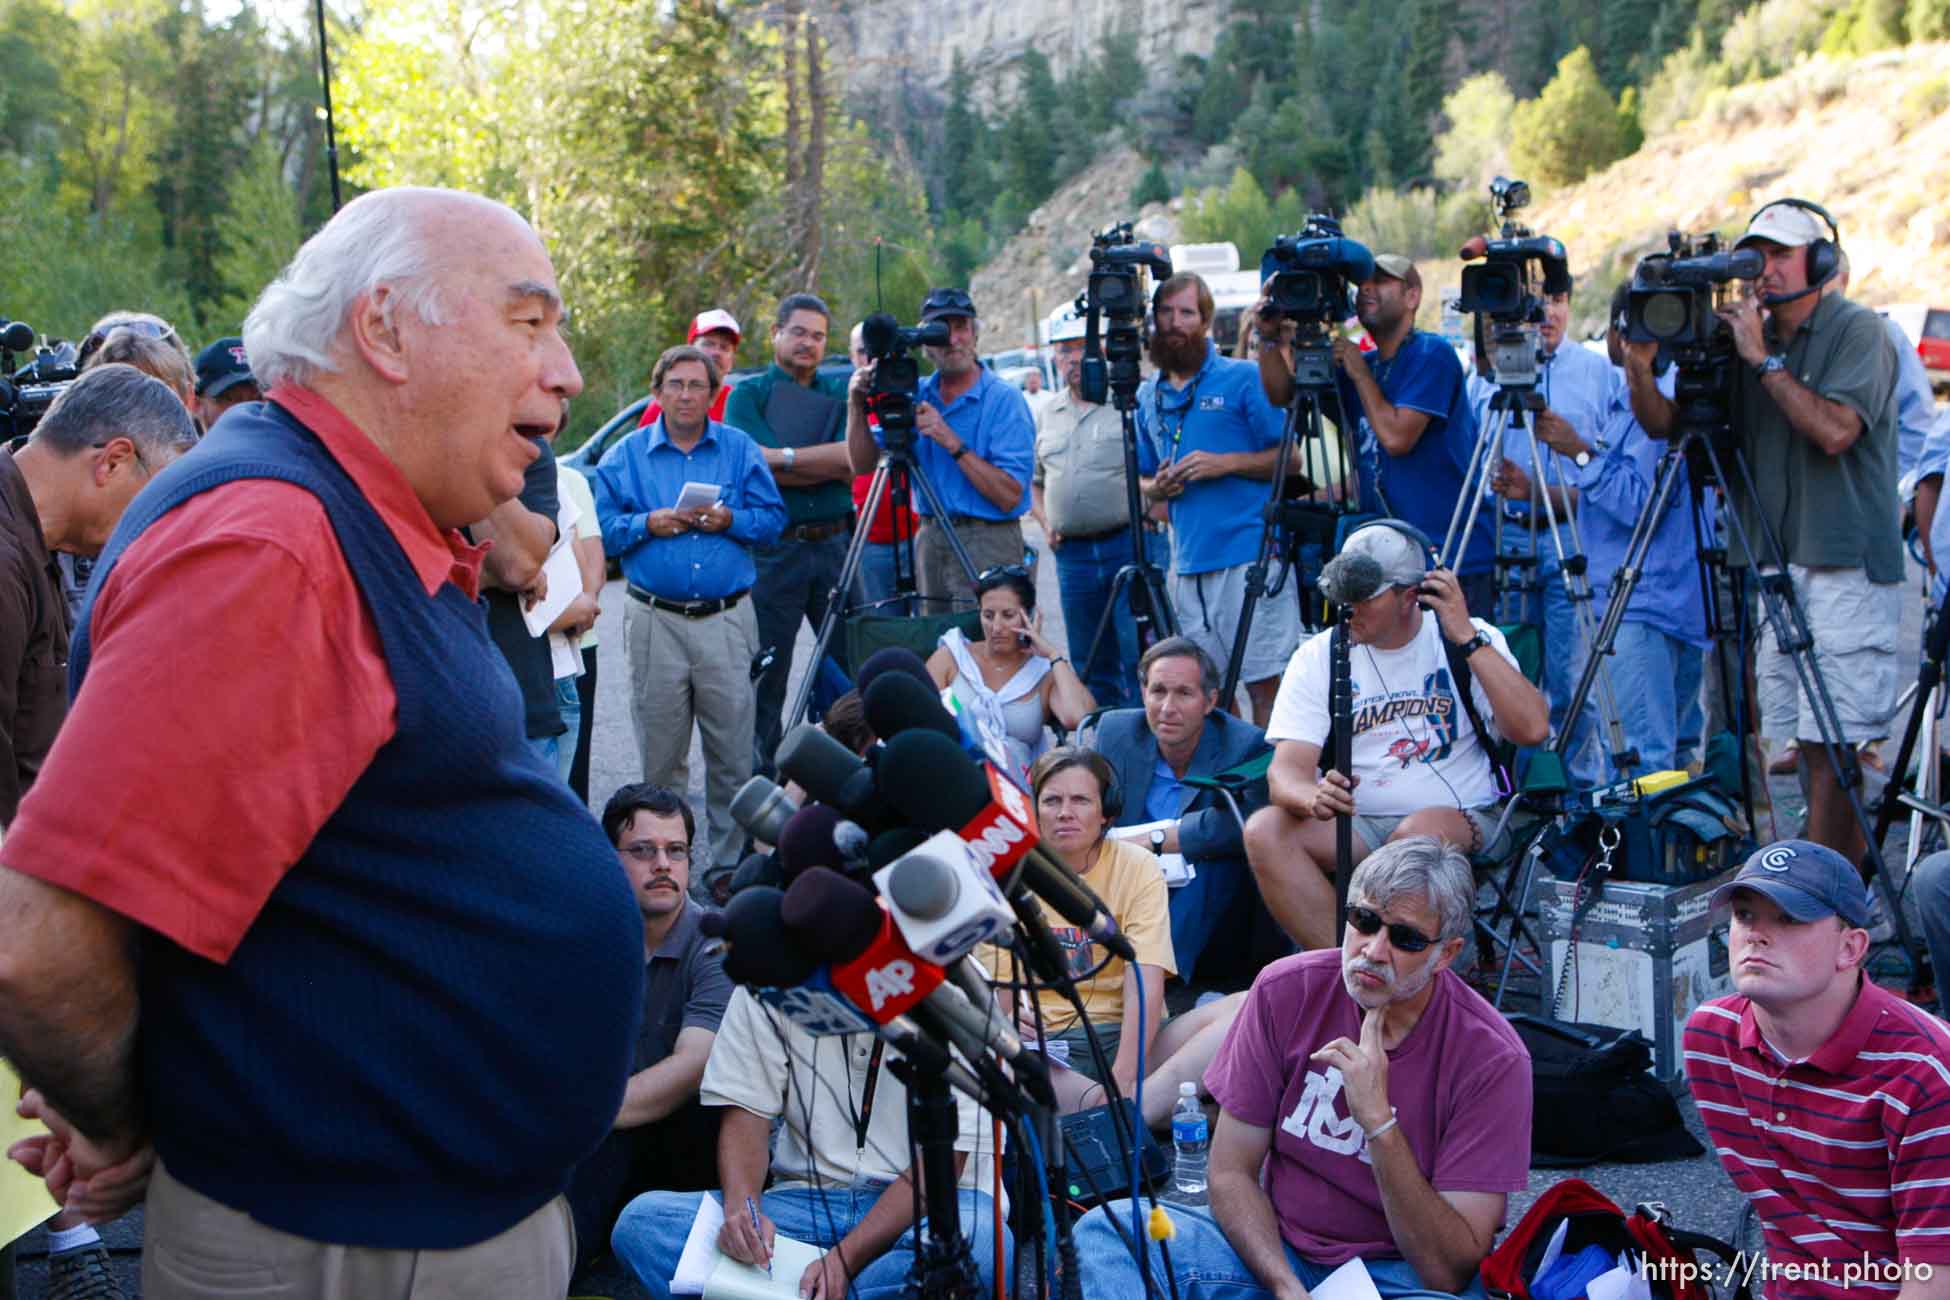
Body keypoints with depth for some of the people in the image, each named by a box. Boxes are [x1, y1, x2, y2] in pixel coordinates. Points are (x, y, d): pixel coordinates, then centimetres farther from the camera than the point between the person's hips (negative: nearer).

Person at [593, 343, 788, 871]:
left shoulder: (740, 449, 9)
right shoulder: (624, 456, 7)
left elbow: (773, 517, 5)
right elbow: (602, 530, 4)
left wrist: (729, 520, -12)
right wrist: (647, 525, -12)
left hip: (727, 618, 0)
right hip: (655, 622, 0)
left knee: (733, 750, 0)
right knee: (660, 751, 4)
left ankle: (730, 861, 9)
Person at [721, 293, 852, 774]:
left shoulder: (839, 390, 11)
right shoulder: (747, 395, 2)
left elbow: (855, 459, -5)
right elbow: (763, 469, -12)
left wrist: (785, 457, -11)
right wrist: (825, 461, -8)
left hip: (834, 541, 3)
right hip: (774, 548, -3)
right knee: (768, 671, 2)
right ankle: (763, 775, 11)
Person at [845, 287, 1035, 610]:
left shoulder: (1005, 399, -8)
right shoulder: (915, 395, 10)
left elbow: (1010, 495, -16)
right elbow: (863, 464, 6)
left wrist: (951, 441, -20)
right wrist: (857, 405, -8)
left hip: (987, 545, -5)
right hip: (929, 541, 5)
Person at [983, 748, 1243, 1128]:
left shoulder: (1138, 867, 0)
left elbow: (1145, 986, -11)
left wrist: (1122, 1080, -25)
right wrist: (1004, 1013, -29)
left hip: (1128, 1038, 1)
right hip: (1044, 1046, -1)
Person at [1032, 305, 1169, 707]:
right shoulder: (1049, 414, 16)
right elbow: (1037, 482, 26)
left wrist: (1149, 511, -16)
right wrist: (1045, 523, 10)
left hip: (1132, 543, -6)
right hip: (1072, 554, 6)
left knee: (1140, 659, -10)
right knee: (1091, 669, 11)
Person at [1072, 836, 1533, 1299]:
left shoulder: (1493, 1058, -16)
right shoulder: (1285, 991, -8)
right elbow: (1230, 1172, -3)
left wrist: (1379, 1122, -28)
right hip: (1271, 1250, 3)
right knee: (1108, 1228, -20)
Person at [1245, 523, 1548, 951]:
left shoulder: (1471, 639, 1)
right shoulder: (1318, 656, 3)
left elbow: (1532, 729, -13)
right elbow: (1286, 771, -7)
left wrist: (1468, 639, -16)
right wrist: (1314, 799, -32)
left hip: (1462, 822, -2)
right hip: (1355, 826, 2)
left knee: (1421, 832, -36)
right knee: (1264, 830, -26)